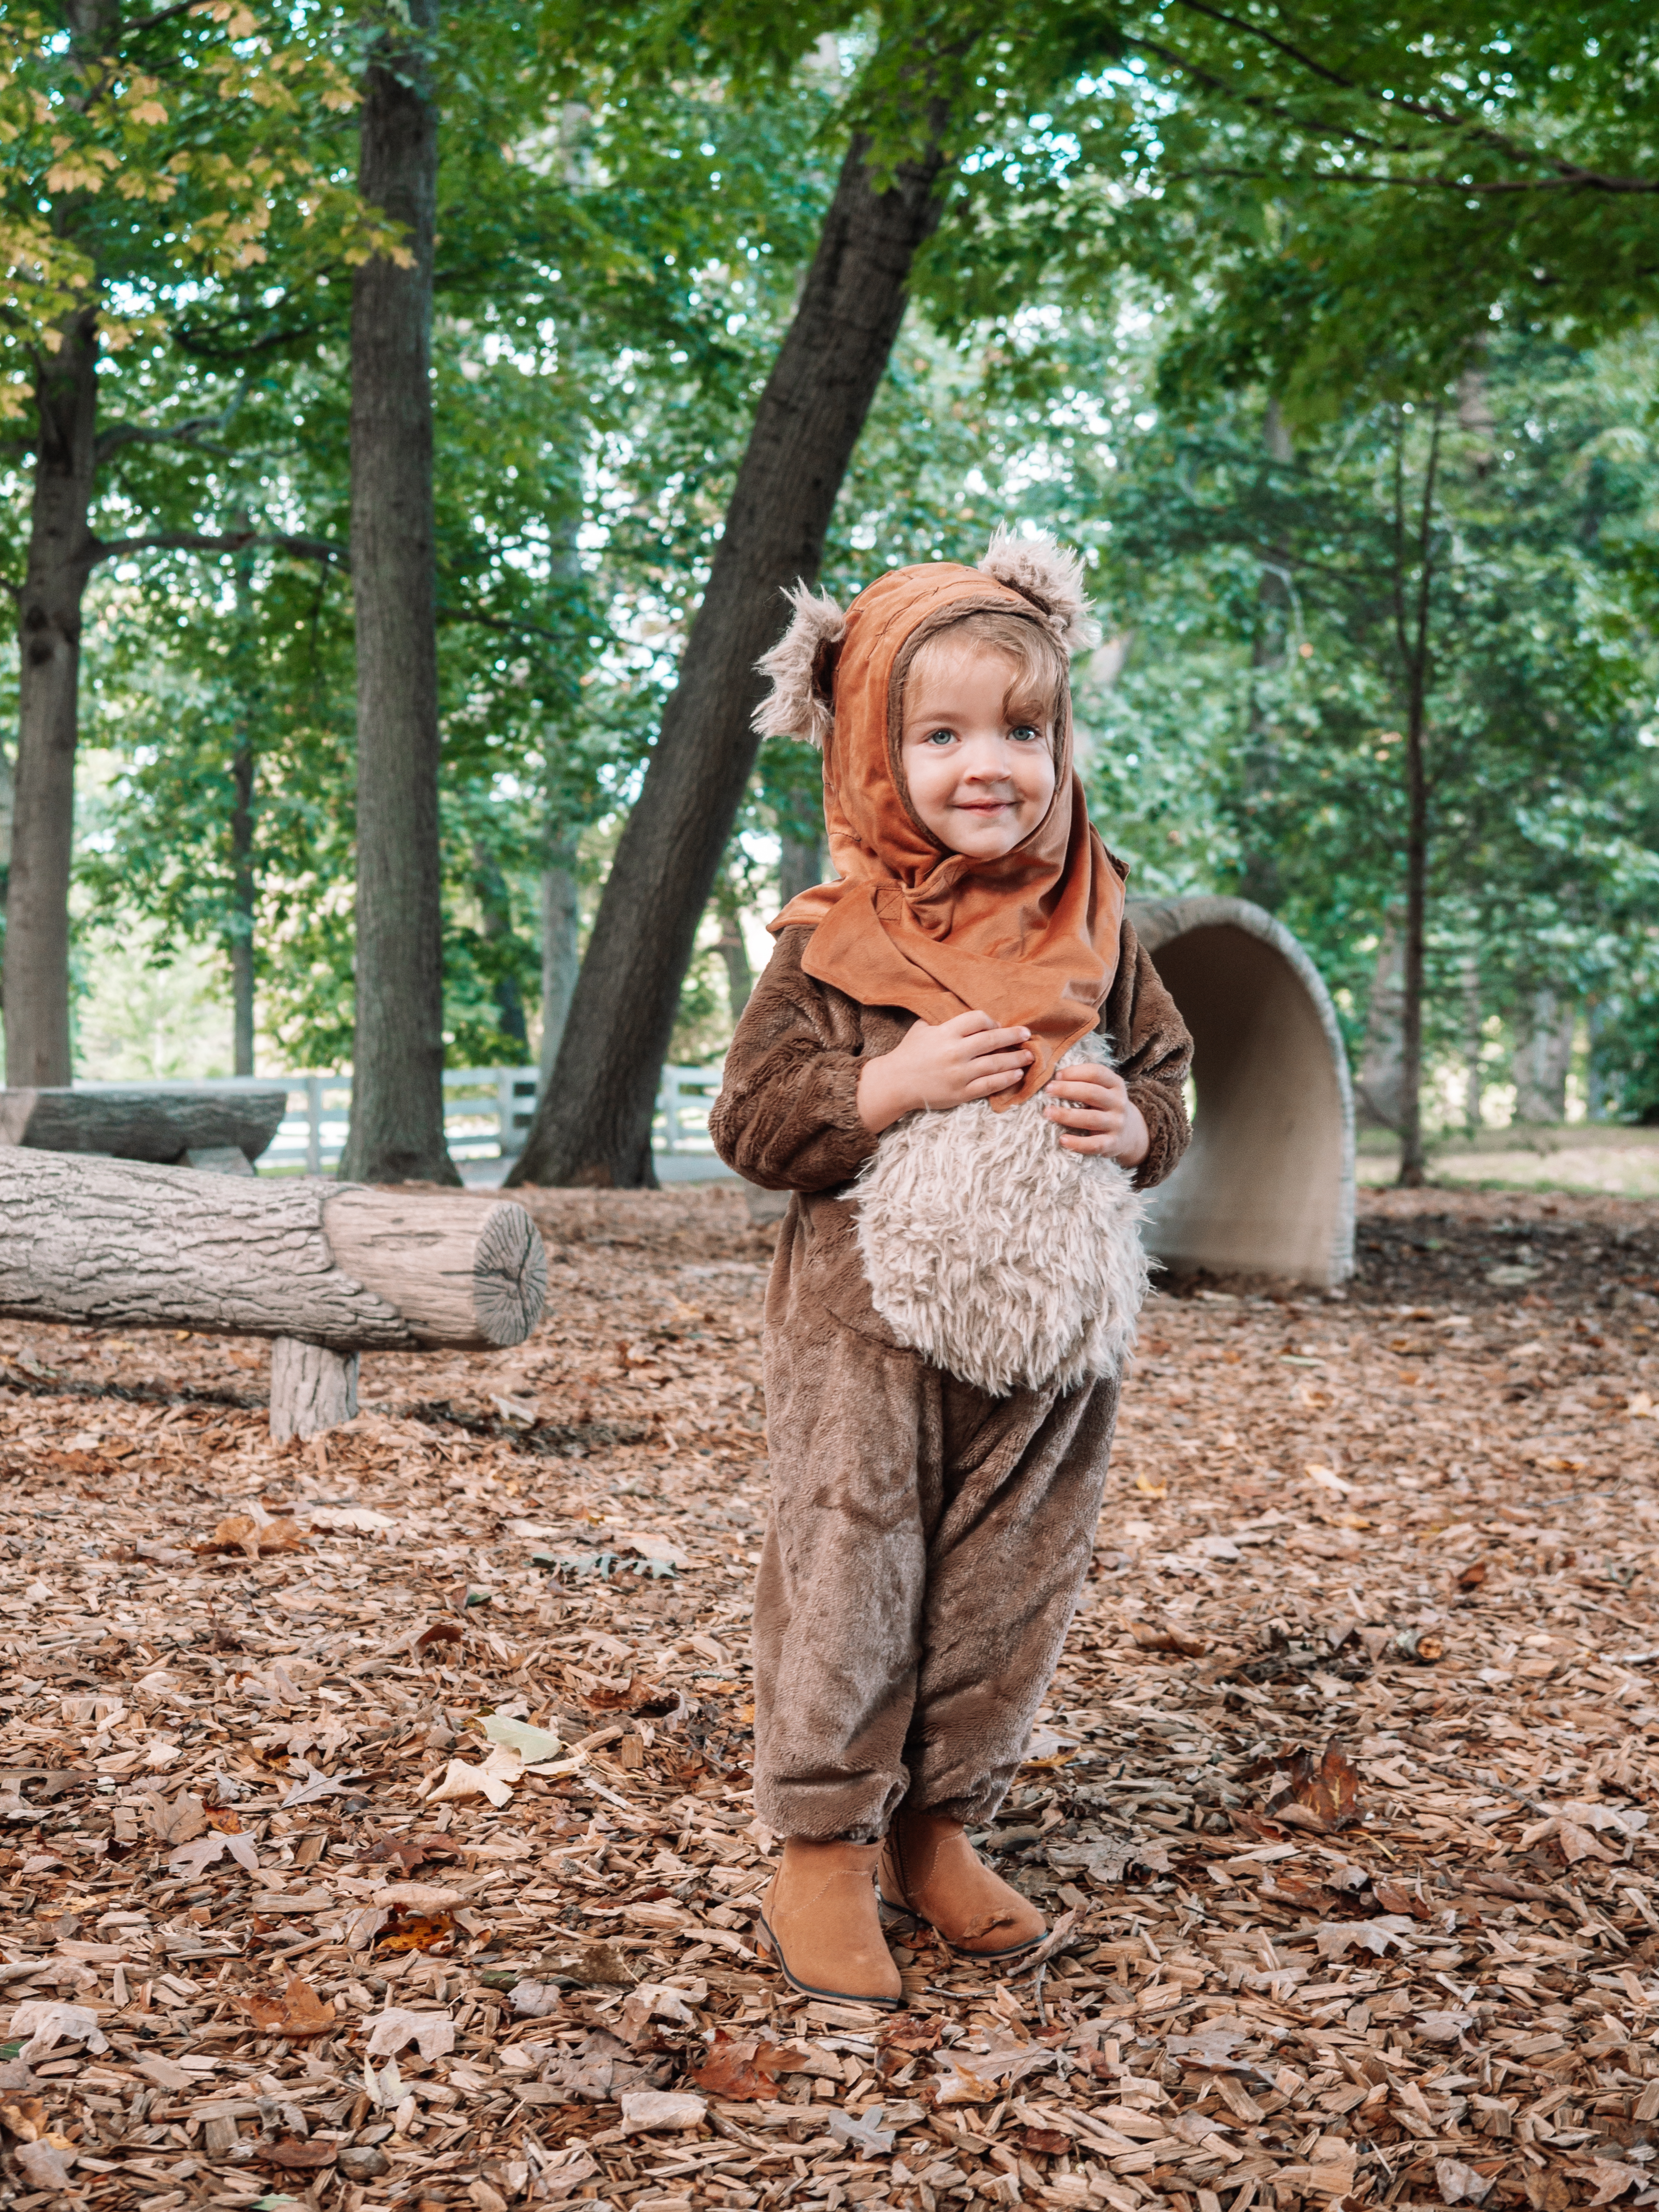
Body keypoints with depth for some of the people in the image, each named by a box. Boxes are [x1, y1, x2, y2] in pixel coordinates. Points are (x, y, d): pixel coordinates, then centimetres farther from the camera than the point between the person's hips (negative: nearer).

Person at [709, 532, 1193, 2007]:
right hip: (872, 1332, -3)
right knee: (849, 1581, 2)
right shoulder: (836, 942, -6)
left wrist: (1134, 1123, -9)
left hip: (1053, 1333, 4)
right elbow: (750, 1124, -5)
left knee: (1010, 1594, 11)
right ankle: (823, 1854, 17)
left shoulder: (1096, 931, 4)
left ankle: (939, 1832, 29)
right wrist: (889, 1084, -19)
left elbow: (1164, 1081, 14)